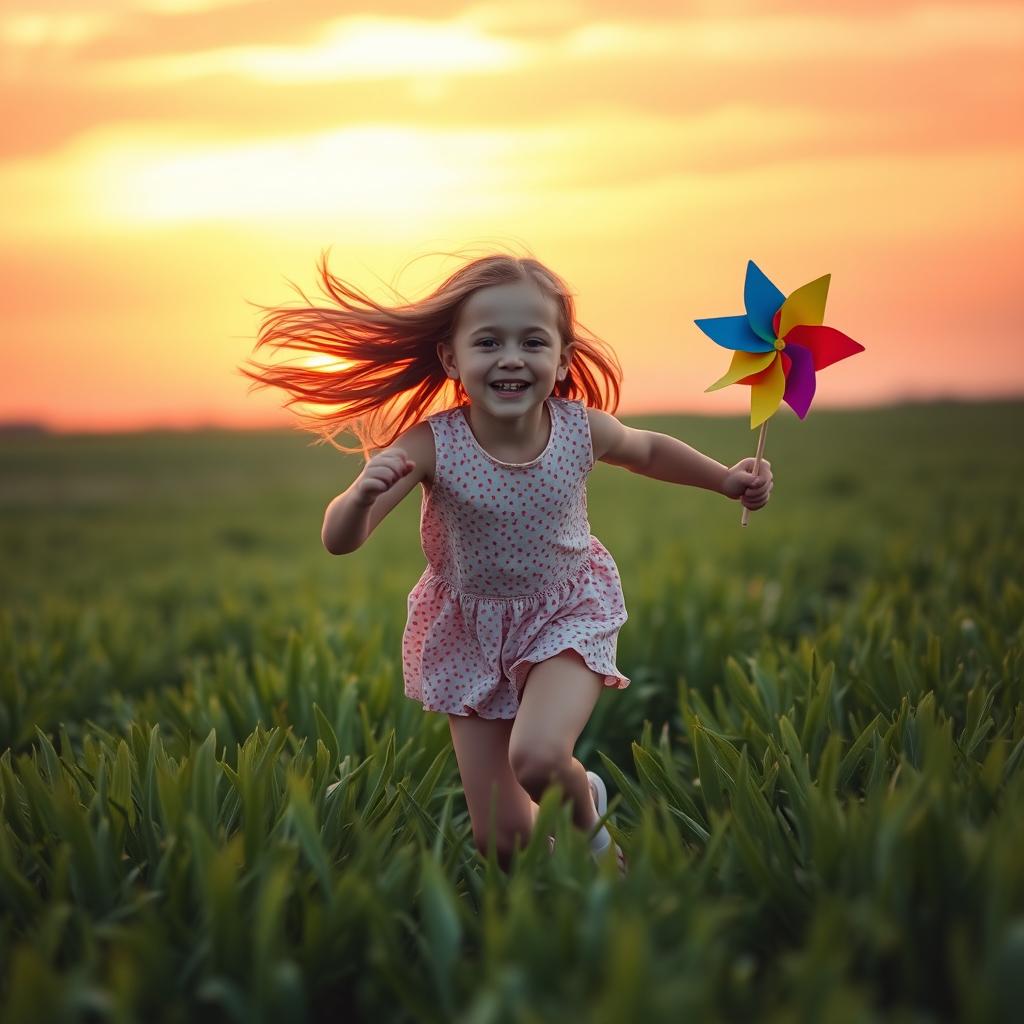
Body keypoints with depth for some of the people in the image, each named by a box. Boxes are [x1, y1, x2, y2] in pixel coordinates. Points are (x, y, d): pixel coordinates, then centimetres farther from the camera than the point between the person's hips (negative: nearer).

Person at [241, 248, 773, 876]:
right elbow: (340, 541, -29)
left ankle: (591, 827, 7)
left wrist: (726, 480, 7)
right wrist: (364, 494, -49)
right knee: (503, 841, 1)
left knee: (537, 757, -29)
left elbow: (649, 450, 6)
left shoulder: (582, 429, -19)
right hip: (470, 631, 0)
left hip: (568, 614, 0)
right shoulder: (432, 444, -26)